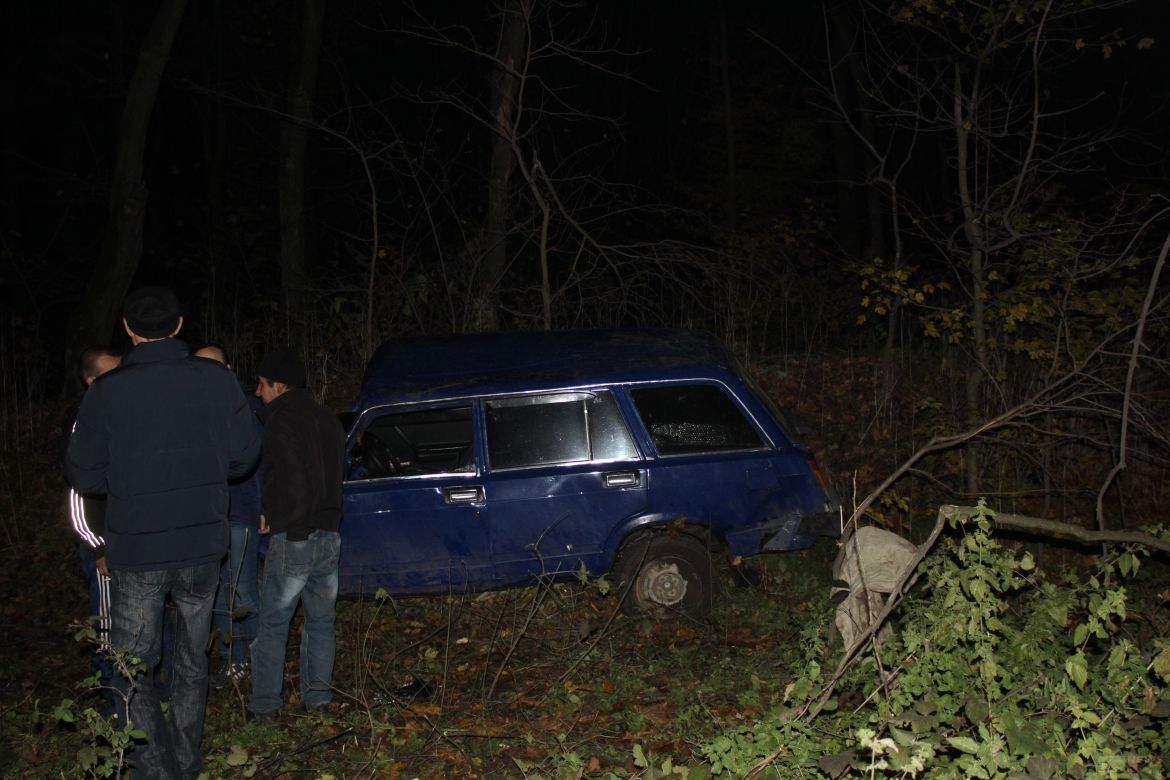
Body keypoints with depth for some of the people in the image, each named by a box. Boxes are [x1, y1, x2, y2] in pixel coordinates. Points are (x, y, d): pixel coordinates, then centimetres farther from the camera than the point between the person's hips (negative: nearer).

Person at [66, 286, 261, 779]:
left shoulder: (106, 392, -12)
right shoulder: (217, 380, -6)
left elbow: (84, 477, -6)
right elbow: (244, 456, 0)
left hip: (136, 553, -3)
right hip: (203, 548, 3)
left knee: (133, 675, 9)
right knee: (192, 662, 19)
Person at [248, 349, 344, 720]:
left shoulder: (282, 419, -12)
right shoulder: (326, 418, 12)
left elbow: (290, 481, -20)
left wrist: (273, 518, -5)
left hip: (292, 537, -7)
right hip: (329, 535, 7)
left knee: (273, 623, 4)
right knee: (320, 621, 15)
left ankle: (265, 704, 8)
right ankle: (318, 698, 19)